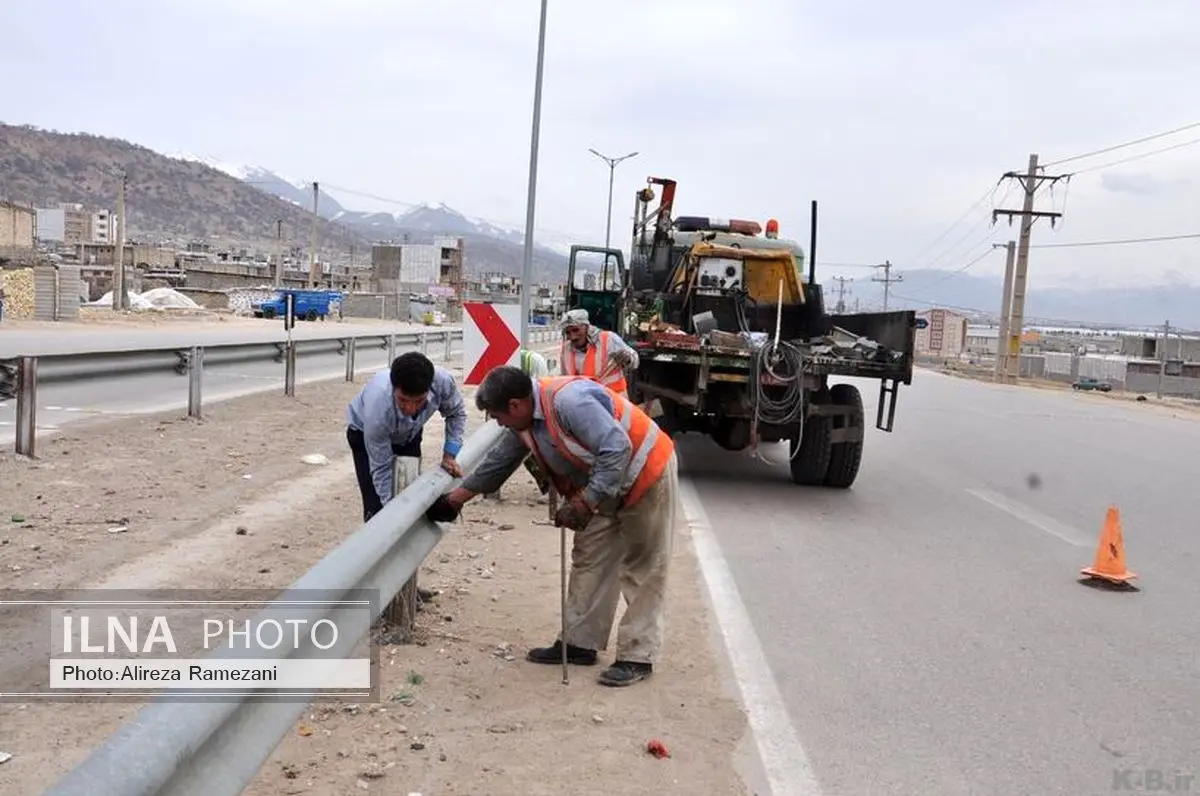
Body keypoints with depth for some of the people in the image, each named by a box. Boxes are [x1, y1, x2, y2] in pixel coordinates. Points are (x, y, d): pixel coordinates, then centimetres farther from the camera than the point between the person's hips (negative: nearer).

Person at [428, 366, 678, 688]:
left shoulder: (569, 401, -31)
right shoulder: (525, 421, 0)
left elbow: (616, 450, -34)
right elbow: (498, 462, 13)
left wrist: (585, 503, -30)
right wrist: (456, 498, 18)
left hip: (647, 475, -9)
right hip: (607, 488, 9)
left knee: (642, 571, -2)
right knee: (590, 562, 11)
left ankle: (638, 656, 4)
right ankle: (579, 642, 20)